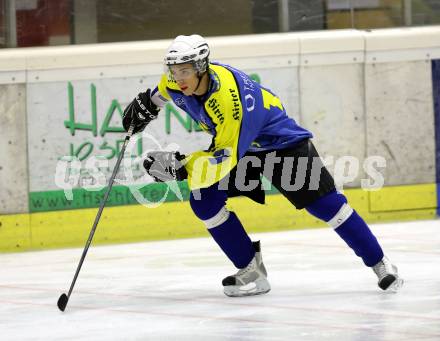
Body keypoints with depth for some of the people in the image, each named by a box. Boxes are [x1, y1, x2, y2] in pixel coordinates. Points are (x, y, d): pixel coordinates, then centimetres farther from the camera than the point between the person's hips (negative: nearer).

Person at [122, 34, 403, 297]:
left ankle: (380, 264, 2)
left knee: (325, 204, -11)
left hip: (282, 143, -7)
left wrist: (181, 167, -44)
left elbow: (226, 157, -40)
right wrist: (147, 104, 20)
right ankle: (252, 272, -4)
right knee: (203, 200, -12)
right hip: (242, 146, 8)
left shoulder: (230, 97, -39)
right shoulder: (180, 83, -16)